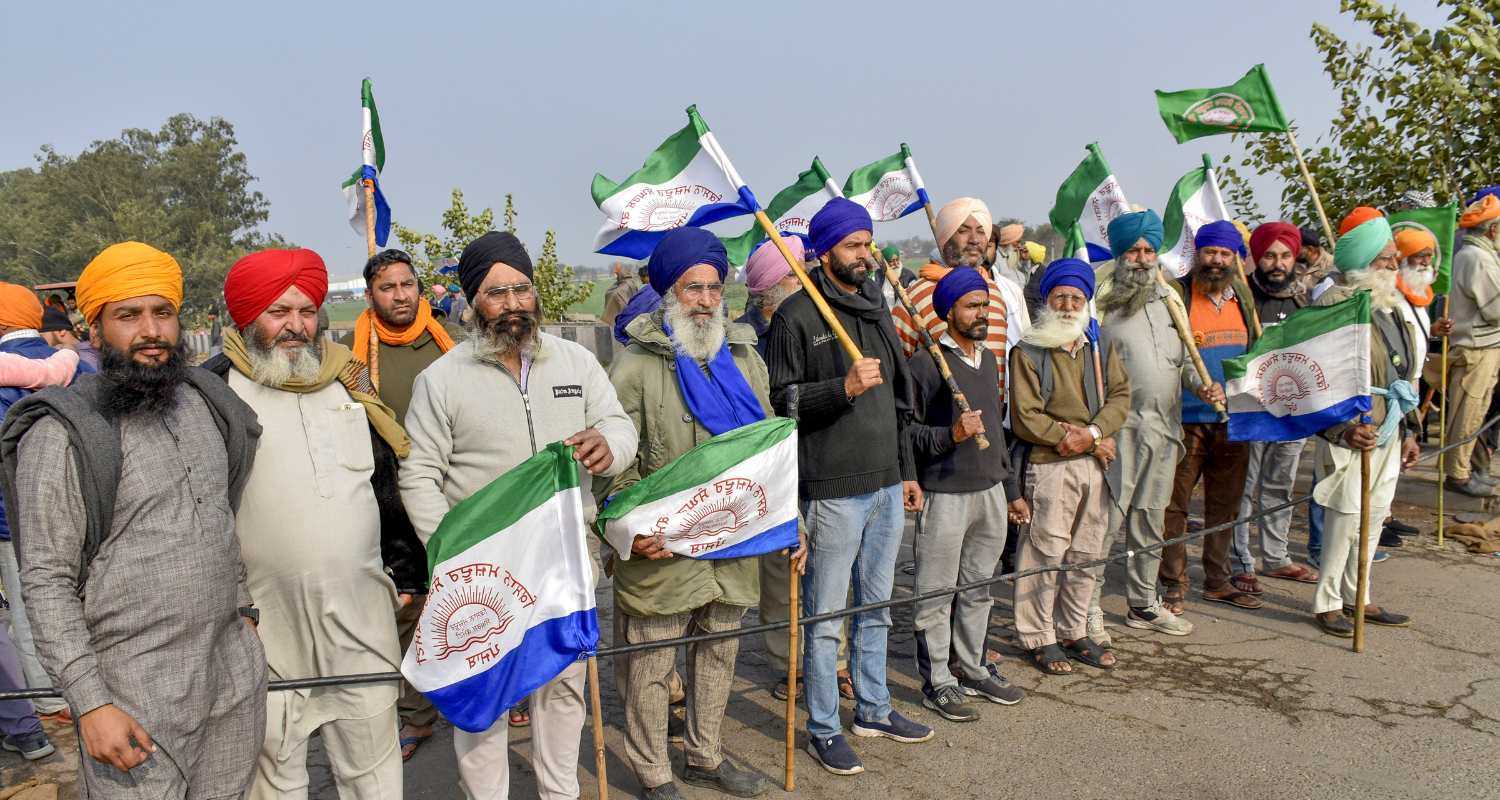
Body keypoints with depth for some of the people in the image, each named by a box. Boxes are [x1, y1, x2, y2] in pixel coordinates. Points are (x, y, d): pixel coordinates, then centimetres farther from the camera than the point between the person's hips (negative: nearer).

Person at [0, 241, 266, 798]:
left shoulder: (204, 402, 6)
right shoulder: (63, 435, -12)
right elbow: (47, 583, -12)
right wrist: (90, 704, -16)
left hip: (236, 667, 6)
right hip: (138, 689, -5)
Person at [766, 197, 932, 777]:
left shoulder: (877, 309, 15)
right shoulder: (797, 315, -8)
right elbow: (780, 399, -11)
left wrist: (907, 471, 19)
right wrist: (843, 387, -24)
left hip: (886, 488, 7)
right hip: (833, 490, -7)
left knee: (876, 609, 18)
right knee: (825, 617, 2)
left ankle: (873, 709, 33)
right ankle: (824, 729, 16)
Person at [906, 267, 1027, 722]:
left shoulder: (988, 358, 14)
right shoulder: (925, 363, -11)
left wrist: (1011, 488, 22)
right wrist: (950, 435, -25)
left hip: (990, 492, 7)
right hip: (944, 496, -7)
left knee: (978, 589, 16)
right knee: (937, 595, 1)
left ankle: (972, 669, 30)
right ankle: (937, 682, 13)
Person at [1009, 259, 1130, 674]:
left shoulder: (1100, 348, 12)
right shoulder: (1028, 352, -6)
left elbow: (1120, 395, 5)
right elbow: (1025, 418, -12)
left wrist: (1093, 432, -14)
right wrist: (1081, 440, -12)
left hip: (1095, 467, 6)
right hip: (1049, 468, -6)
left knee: (1085, 555, 13)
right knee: (1045, 556, -2)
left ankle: (1074, 633, 26)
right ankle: (1040, 639, 10)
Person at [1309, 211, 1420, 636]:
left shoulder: (1390, 306, 15)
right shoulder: (1335, 308, -14)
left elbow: (1402, 375, 22)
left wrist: (1408, 430, 21)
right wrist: (1343, 428, -29)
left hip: (1389, 430, 9)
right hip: (1351, 432, -9)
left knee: (1374, 514, 14)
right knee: (1345, 515, -4)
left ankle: (1358, 598, 26)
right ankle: (1327, 602, 8)